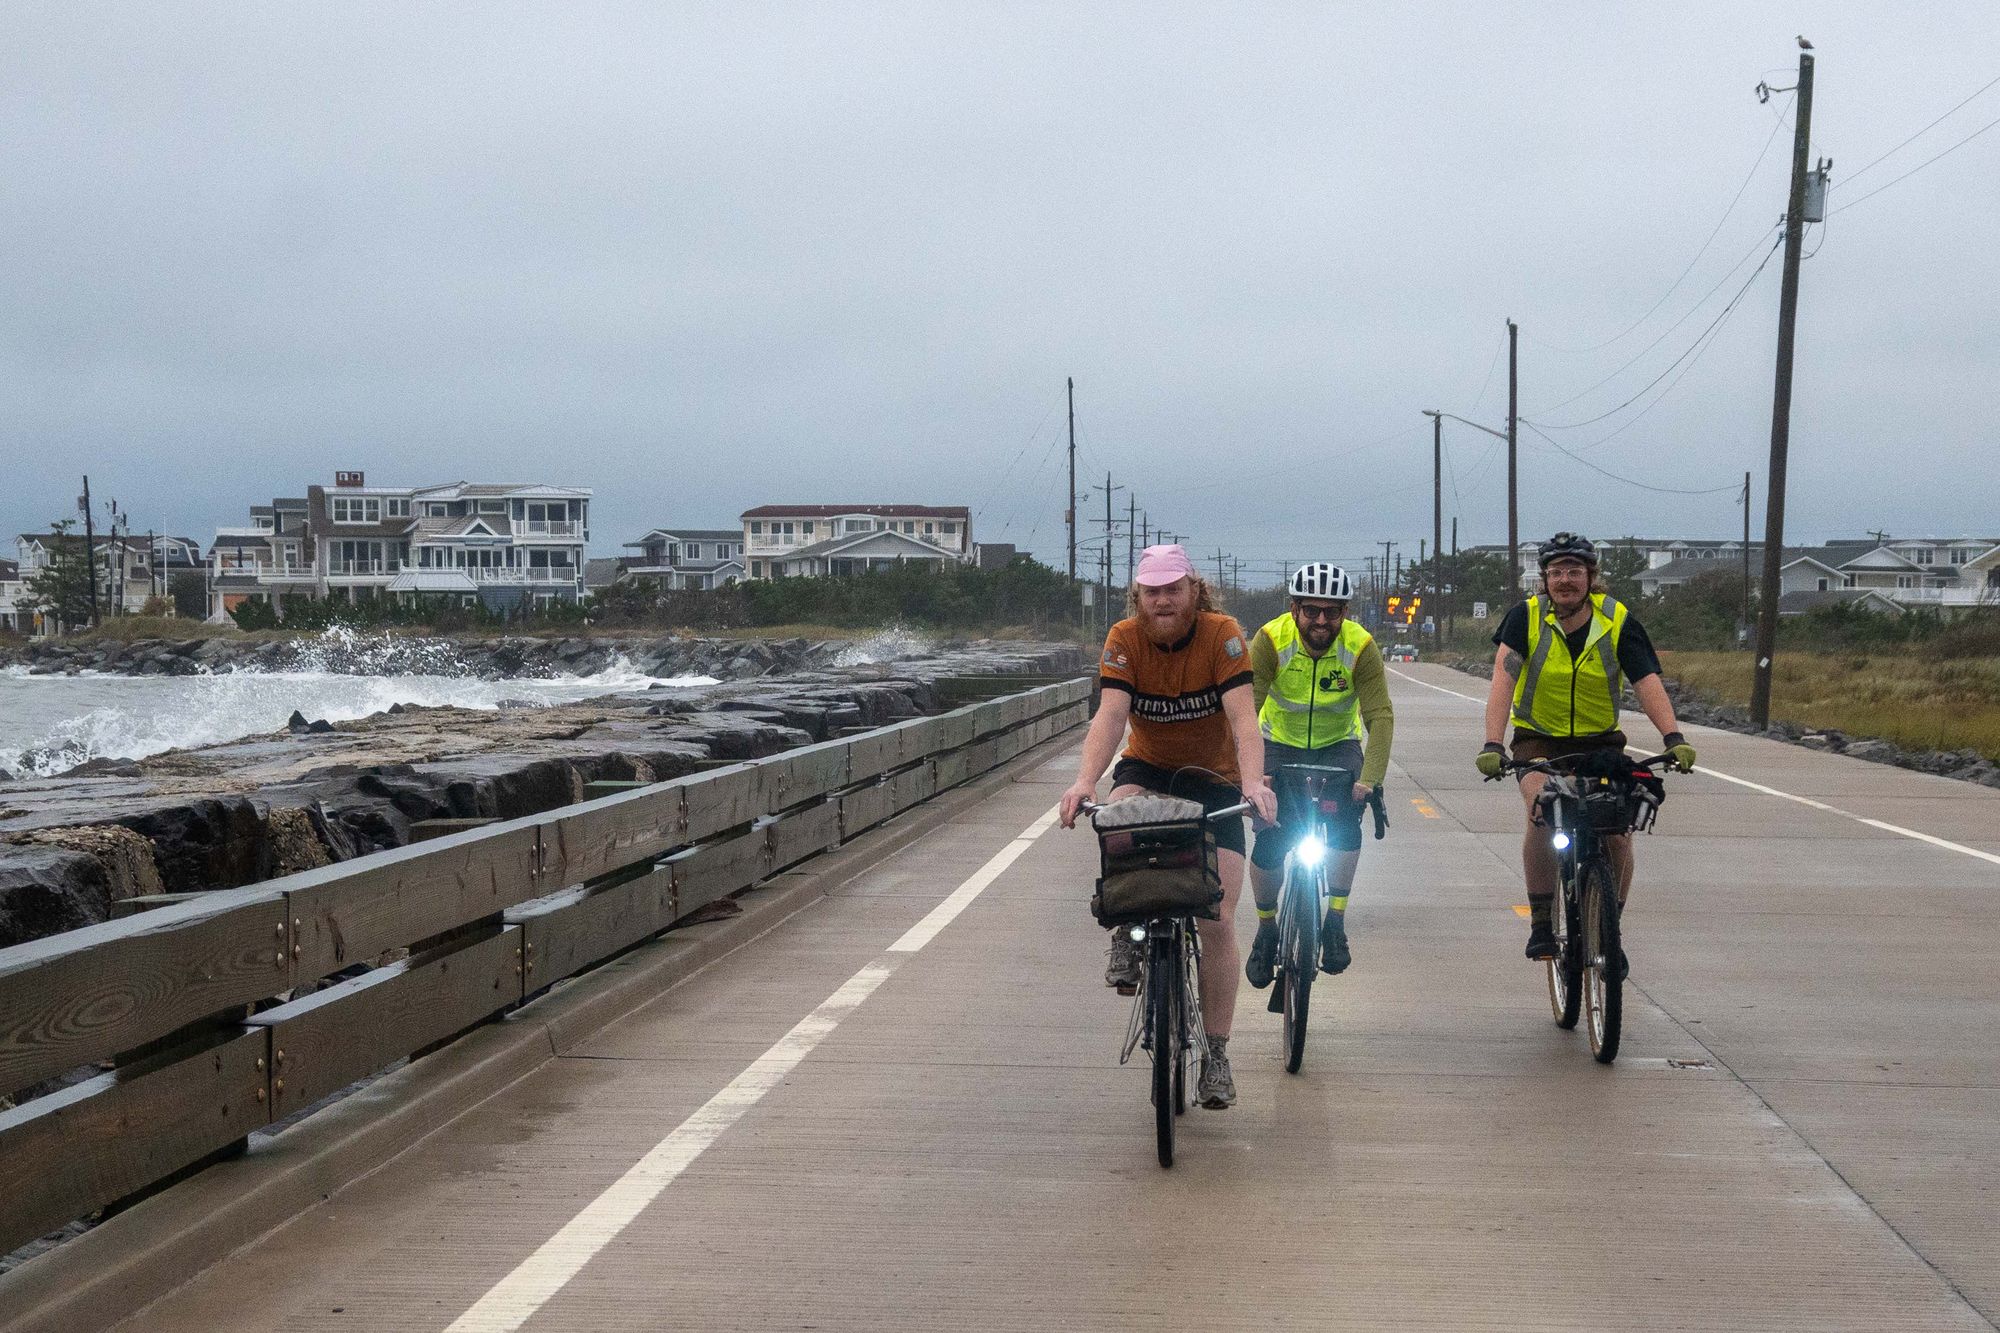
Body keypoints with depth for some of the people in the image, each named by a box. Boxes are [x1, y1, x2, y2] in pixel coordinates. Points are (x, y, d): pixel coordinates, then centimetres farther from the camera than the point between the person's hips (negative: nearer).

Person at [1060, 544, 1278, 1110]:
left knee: (1218, 920, -8)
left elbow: (1242, 716, -30)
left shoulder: (1222, 634, -19)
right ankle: (1127, 938, -15)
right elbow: (1110, 714, -26)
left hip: (1214, 779, -1)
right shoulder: (1124, 639, -14)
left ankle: (1215, 1055, 3)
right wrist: (1083, 781, -43)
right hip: (1148, 765, 1)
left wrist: (1253, 783, -47)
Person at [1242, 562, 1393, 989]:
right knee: (1269, 839, -12)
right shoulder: (1270, 640, -26)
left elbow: (1380, 716, -26)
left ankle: (1336, 922, -16)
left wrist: (1369, 779, -39)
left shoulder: (1361, 646, -24)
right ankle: (1265, 928, 13)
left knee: (1347, 815, -26)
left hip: (1338, 745, 0)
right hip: (1280, 744, 0)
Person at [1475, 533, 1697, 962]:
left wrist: (1673, 737, -38)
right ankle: (1542, 925, -16)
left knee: (1619, 830, -14)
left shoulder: (1618, 621, -13)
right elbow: (1503, 680, -24)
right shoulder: (1527, 617, -15)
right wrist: (1492, 744, -38)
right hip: (1538, 738, -1)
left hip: (1599, 739, 1)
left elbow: (1648, 683, -22)